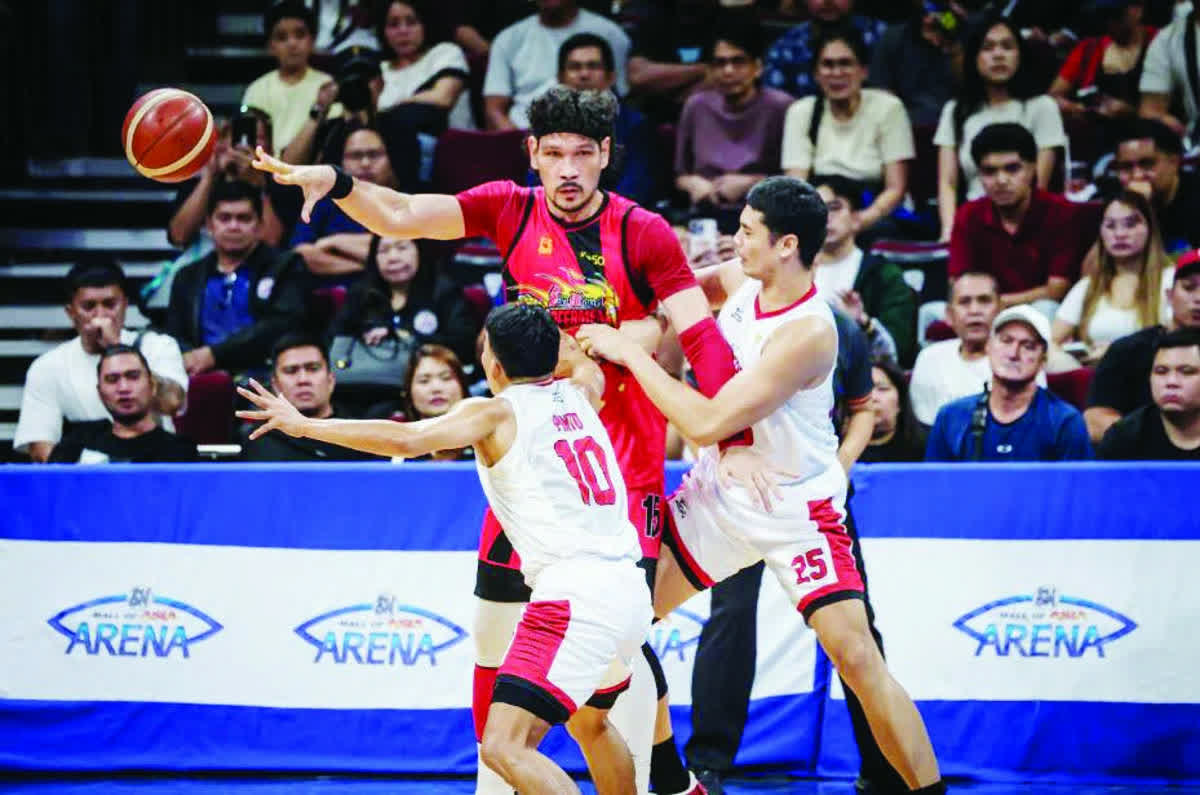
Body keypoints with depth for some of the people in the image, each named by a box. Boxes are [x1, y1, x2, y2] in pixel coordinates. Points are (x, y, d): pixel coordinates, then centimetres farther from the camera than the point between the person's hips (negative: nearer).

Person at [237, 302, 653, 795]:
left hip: (573, 596, -9)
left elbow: (406, 440, -17)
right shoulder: (578, 395, 16)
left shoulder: (495, 412, -2)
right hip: (630, 591, 9)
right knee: (589, 721, 34)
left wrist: (306, 425, -11)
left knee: (504, 747, -16)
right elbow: (590, 366, 43)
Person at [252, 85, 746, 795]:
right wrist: (335, 182, -26)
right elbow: (400, 215, -7)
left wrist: (738, 440, -21)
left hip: (622, 462, -4)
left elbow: (702, 337, -11)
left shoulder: (642, 233, -8)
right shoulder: (511, 211, 1)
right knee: (498, 632, 4)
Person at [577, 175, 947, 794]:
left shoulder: (808, 333, -28)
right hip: (719, 492, 8)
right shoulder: (737, 281, -5)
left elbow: (707, 424, -29)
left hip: (797, 506, -8)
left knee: (855, 655, -19)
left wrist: (629, 351, -22)